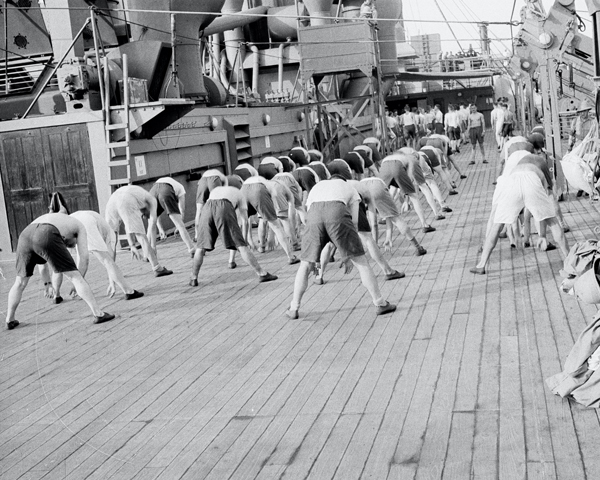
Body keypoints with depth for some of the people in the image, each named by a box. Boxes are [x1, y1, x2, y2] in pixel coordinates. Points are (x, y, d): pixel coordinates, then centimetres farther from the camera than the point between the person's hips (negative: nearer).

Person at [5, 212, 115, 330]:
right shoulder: (79, 226, 31)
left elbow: (42, 258, 47)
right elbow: (84, 257, 17)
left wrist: (47, 283, 48)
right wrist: (78, 281, 22)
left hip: (25, 235, 5)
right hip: (47, 238, -5)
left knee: (20, 282, 26)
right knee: (75, 277, 5)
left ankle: (10, 320, 32)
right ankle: (98, 314, 3)